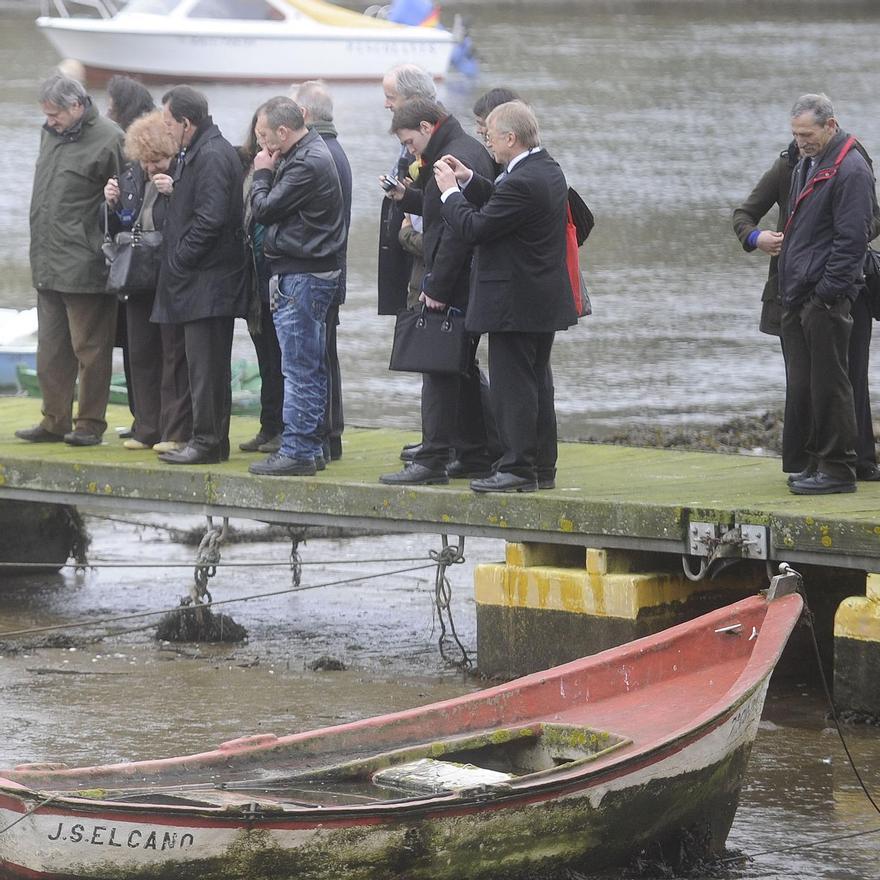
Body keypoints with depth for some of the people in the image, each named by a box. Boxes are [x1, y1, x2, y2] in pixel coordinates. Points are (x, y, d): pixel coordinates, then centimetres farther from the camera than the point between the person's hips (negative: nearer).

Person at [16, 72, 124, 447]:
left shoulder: (108, 139, -12)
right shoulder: (51, 133, 14)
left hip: (85, 268, -8)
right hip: (47, 267, 8)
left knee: (89, 348, 0)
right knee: (51, 349, 12)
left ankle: (90, 424, 7)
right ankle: (55, 422, 19)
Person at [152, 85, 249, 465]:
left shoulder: (212, 156, -16)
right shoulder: (199, 152, 17)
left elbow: (210, 219, -22)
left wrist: (180, 260, -15)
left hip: (208, 278, -11)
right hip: (203, 278, 11)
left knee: (205, 364, -7)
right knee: (208, 364, 14)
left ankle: (207, 441, -5)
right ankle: (212, 440, 18)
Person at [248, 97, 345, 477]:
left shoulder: (307, 164, -17)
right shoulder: (311, 154, 14)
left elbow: (264, 209, -16)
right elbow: (270, 208, 15)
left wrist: (262, 174, -1)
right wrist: (269, 174, 2)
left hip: (301, 277, -10)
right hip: (311, 274, 10)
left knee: (299, 370, -7)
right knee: (311, 369, 13)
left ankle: (297, 452, -6)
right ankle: (311, 447, 19)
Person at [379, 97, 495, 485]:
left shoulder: (455, 159, -17)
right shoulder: (470, 150, 16)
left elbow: (455, 230, -23)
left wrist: (437, 287, -21)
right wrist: (408, 198, 14)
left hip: (452, 288, -11)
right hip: (468, 286, 11)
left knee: (439, 370, -9)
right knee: (462, 369, 15)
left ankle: (432, 460, -10)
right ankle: (475, 455, 19)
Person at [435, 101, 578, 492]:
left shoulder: (522, 182, -22)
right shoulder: (548, 171, 9)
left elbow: (474, 228, -20)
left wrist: (450, 191, -6)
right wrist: (468, 180, 12)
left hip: (515, 304, -10)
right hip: (545, 302, 10)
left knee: (512, 386, -5)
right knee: (537, 383, 15)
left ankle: (518, 468, -4)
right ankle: (542, 467, 20)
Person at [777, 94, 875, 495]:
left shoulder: (850, 171, -13)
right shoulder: (805, 166, 18)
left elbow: (851, 238, -17)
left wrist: (828, 289, -19)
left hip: (826, 298, -10)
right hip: (797, 296, 10)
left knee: (828, 383, -7)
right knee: (801, 384, 11)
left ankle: (838, 469, -2)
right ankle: (814, 463, 18)